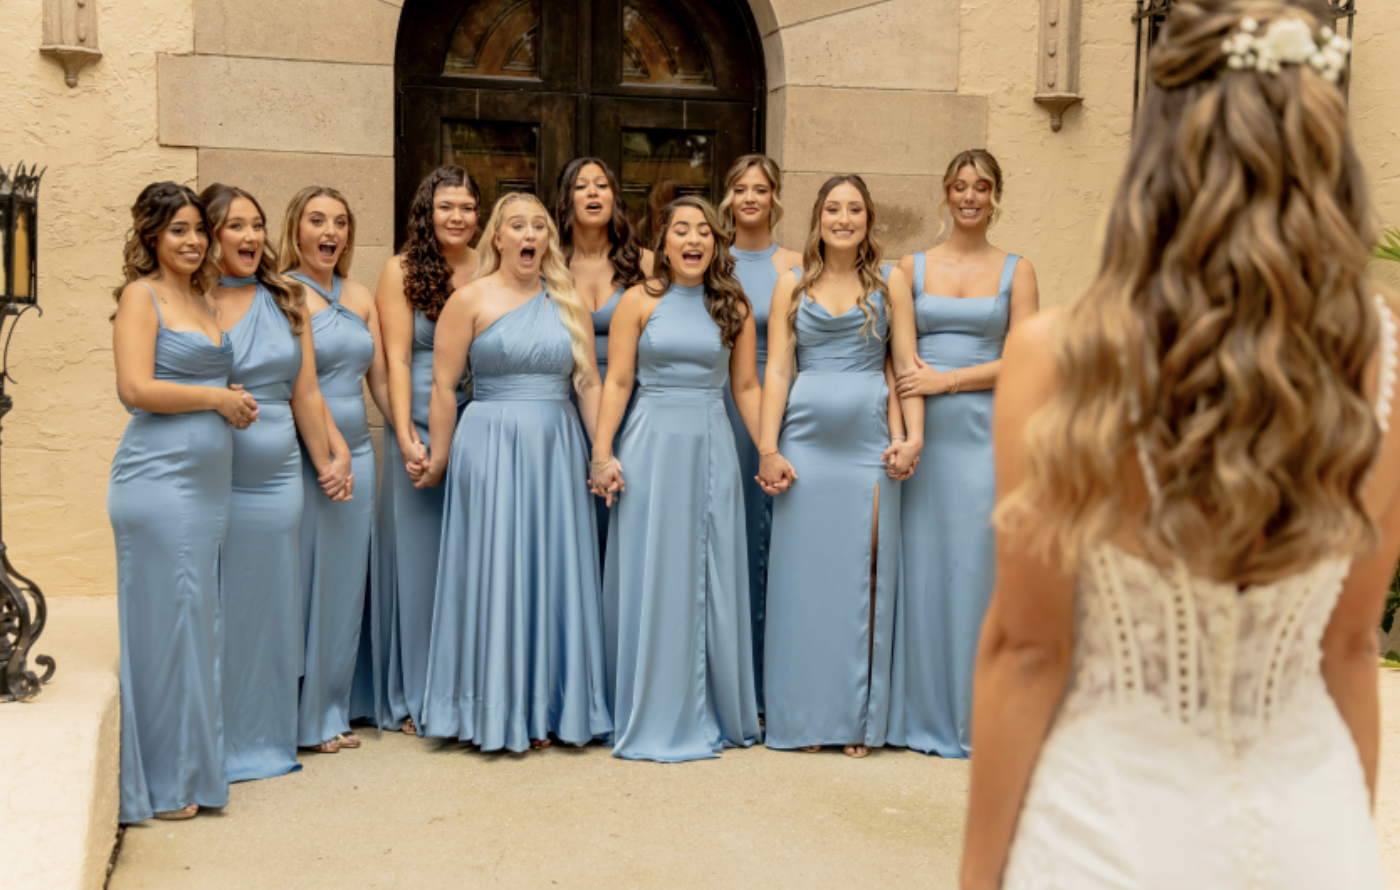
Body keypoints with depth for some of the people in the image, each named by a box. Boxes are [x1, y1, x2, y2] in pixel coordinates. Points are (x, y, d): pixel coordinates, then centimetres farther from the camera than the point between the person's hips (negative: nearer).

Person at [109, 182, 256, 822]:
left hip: (208, 480, 8)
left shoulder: (200, 300, 18)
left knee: (198, 622, 10)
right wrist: (218, 397, -9)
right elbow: (137, 388, -15)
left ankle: (191, 767, 20)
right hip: (158, 480, -8)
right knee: (165, 624, -3)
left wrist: (232, 400, 4)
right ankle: (157, 784, 8)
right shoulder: (142, 295, -5)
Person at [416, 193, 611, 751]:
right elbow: (443, 385, -3)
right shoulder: (470, 300, -2)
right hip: (490, 447, -4)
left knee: (553, 572, 6)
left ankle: (544, 709, 18)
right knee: (494, 572, 0)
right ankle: (494, 712, 12)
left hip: (556, 449, 4)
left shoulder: (569, 304, 10)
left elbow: (588, 383, 9)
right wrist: (439, 458, -5)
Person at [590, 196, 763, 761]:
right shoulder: (639, 302, 3)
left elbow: (746, 387, 10)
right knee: (652, 581, 2)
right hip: (651, 446, -2)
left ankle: (714, 715, 19)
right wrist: (602, 453, -8)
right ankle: (654, 719, 13)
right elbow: (617, 382, 0)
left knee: (713, 580, 6)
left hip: (711, 449, 2)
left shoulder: (733, 307, 8)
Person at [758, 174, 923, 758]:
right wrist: (768, 449, -4)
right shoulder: (792, 285, 9)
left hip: (869, 441, 0)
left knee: (864, 574, 0)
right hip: (806, 440, 0)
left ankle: (861, 719, 10)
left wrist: (913, 436, -7)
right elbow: (777, 370, 4)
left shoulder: (889, 283, 9)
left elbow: (907, 365, 5)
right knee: (803, 572, 2)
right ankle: (804, 716, 11)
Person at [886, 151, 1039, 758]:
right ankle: (917, 713, 12)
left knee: (974, 564, -2)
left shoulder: (1016, 270, 8)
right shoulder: (912, 268, 11)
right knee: (919, 563, 1)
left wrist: (946, 379, -10)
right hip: (921, 433, 1)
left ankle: (971, 716, 9)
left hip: (983, 429, -1)